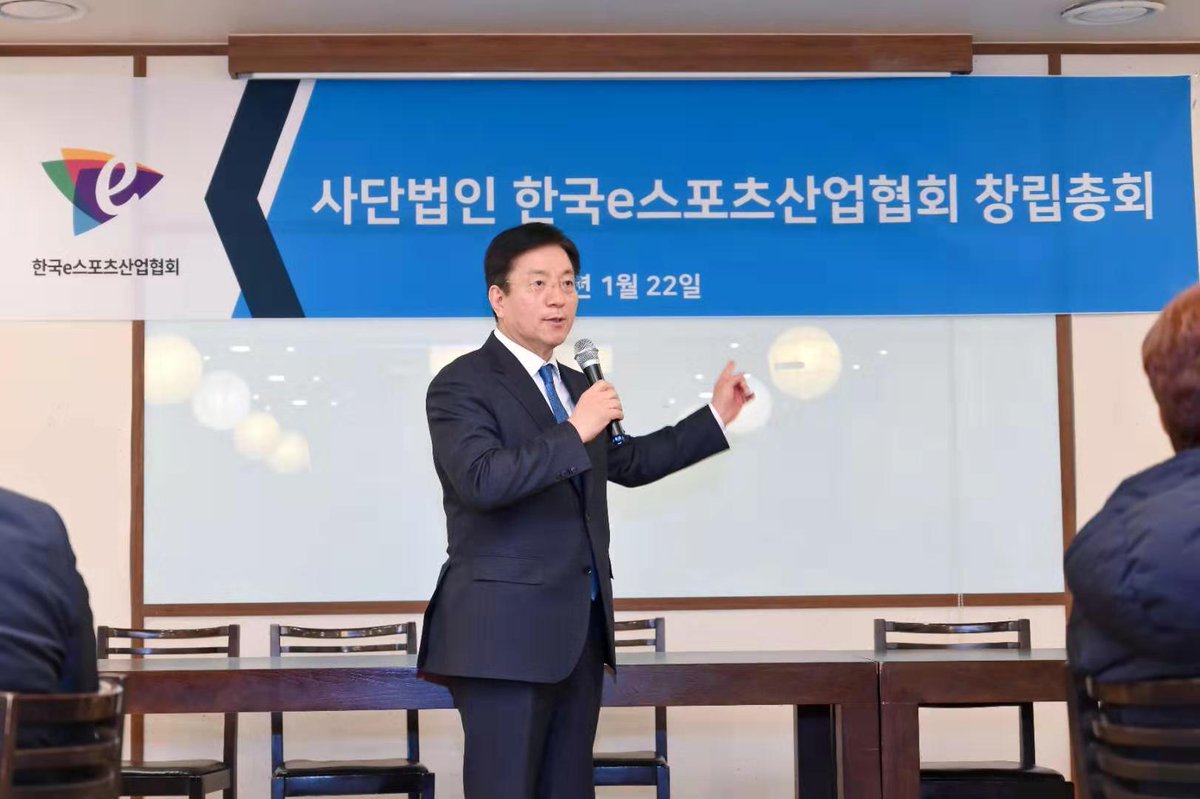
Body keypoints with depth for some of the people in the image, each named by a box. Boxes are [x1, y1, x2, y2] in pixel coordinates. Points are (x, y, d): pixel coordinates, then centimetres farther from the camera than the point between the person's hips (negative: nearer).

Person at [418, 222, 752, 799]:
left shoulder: (574, 385, 18)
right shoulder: (461, 385, -8)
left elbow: (630, 462, 31)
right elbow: (480, 481, -25)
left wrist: (716, 417, 29)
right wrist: (574, 431, -24)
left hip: (579, 632, 8)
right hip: (505, 631, -8)